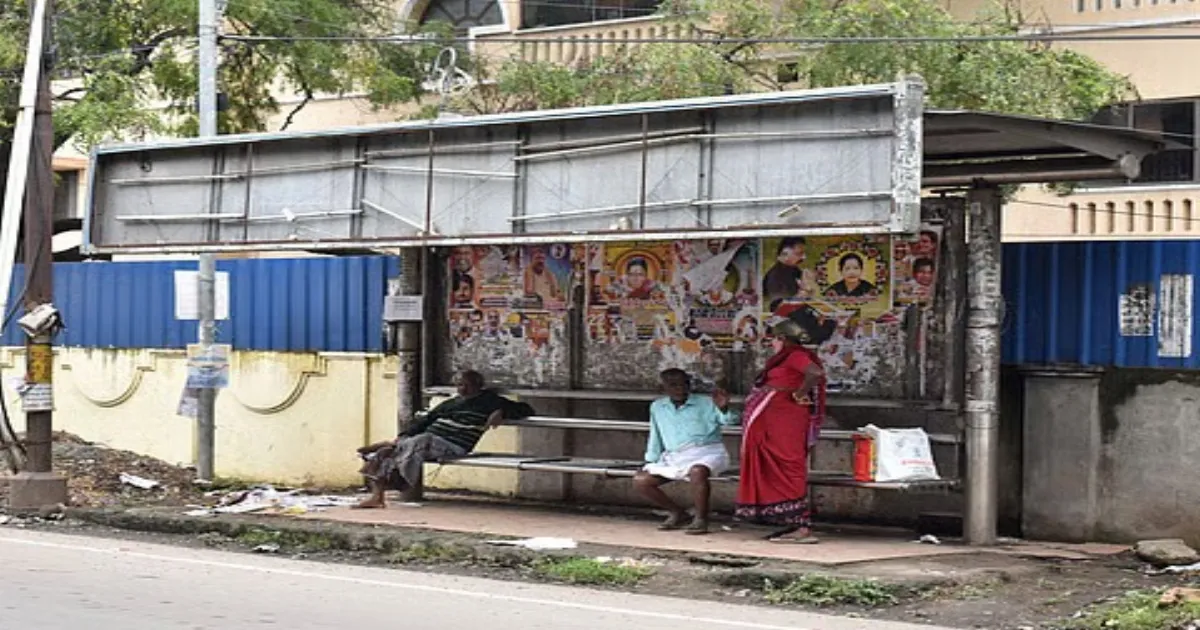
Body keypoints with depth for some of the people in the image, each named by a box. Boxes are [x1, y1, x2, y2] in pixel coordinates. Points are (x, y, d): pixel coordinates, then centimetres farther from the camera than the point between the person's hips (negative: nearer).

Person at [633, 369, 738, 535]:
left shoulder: (705, 403, 2)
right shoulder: (657, 407, 16)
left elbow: (728, 421, -10)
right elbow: (655, 437, 24)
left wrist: (723, 409, -31)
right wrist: (651, 462, 17)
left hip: (706, 453, -5)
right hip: (673, 457, 5)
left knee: (697, 471, -40)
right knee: (640, 480, -9)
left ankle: (701, 519, -24)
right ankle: (677, 513, 5)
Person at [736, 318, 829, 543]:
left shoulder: (795, 355, -11)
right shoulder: (788, 357, 19)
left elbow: (816, 372, -26)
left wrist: (799, 394, -16)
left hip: (785, 421, -11)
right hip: (776, 421, 11)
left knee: (788, 470, -12)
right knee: (777, 472, 12)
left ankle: (802, 527, -15)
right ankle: (795, 525, 13)